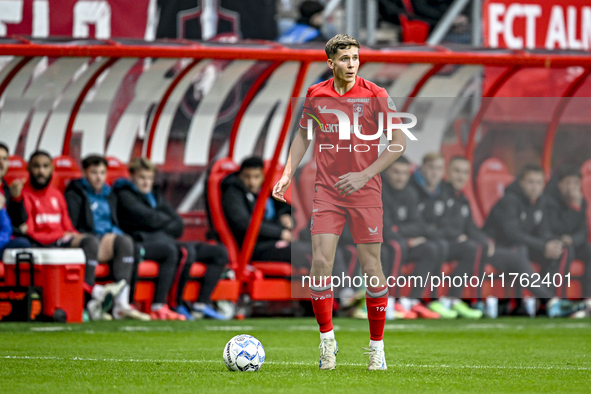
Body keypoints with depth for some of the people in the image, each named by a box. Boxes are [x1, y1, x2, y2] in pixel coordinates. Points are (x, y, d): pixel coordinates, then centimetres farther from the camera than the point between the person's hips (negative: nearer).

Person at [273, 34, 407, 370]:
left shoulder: (375, 96, -6)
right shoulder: (316, 95, 4)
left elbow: (399, 142, -5)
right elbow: (304, 135, 20)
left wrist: (365, 175, -13)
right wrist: (288, 174, 9)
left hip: (365, 191, -2)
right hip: (326, 191, 2)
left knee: (371, 267, -3)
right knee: (321, 262, -9)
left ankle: (377, 346, 11)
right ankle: (327, 339, 5)